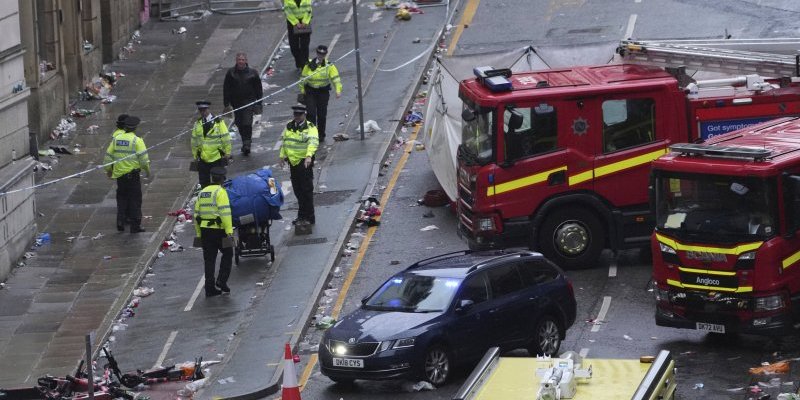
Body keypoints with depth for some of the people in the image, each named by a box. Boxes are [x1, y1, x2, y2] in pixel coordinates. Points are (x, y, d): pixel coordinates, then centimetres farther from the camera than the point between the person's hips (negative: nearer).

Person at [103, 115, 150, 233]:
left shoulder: (116, 138, 3)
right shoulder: (137, 140, -11)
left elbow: (108, 156, 7)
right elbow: (143, 158, -12)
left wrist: (108, 170, 21)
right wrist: (147, 170, 4)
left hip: (119, 174, 4)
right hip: (133, 174, -4)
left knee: (122, 198, 18)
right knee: (135, 199, 4)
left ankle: (120, 222, 16)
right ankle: (135, 226, 5)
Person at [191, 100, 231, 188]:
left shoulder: (218, 122, -9)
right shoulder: (197, 123, 3)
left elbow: (226, 138, -5)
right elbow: (194, 141, 9)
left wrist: (227, 153, -4)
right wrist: (195, 155, 10)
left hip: (217, 158, -3)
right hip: (203, 160, 3)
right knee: (204, 183, 8)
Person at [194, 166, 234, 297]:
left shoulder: (202, 193, 14)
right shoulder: (220, 192, -10)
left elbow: (197, 214, 16)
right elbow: (225, 213, -19)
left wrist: (198, 233, 22)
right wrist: (229, 231, -21)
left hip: (204, 230, 6)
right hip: (219, 229, -6)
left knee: (209, 259, 11)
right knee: (227, 254, 11)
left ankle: (210, 288, 11)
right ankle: (221, 282, 1)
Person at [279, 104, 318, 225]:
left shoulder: (310, 127, -10)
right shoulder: (289, 126, 12)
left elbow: (313, 142, -25)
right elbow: (283, 141, 24)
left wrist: (309, 156, -40)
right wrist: (282, 156, 19)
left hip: (305, 162, -7)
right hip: (293, 161, 7)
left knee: (306, 190, -5)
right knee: (297, 190, 13)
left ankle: (308, 217, -1)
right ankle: (302, 216, 23)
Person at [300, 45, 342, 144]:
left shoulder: (329, 66, -6)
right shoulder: (309, 65, -3)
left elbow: (335, 78, -12)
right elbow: (303, 78, 7)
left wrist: (338, 90, -26)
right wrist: (302, 91, 7)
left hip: (323, 92, 0)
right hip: (310, 92, 0)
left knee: (322, 115, 6)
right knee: (311, 113, -12)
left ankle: (321, 136, 21)